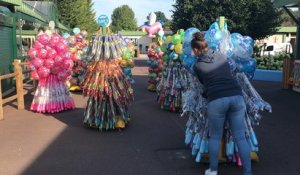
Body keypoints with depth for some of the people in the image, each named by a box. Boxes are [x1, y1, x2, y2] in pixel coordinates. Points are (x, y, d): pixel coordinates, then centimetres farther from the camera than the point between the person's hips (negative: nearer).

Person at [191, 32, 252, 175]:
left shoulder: (197, 66, 8)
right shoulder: (221, 55, 15)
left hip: (216, 101, -3)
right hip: (236, 96, 3)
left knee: (215, 137, 15)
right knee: (240, 137, 9)